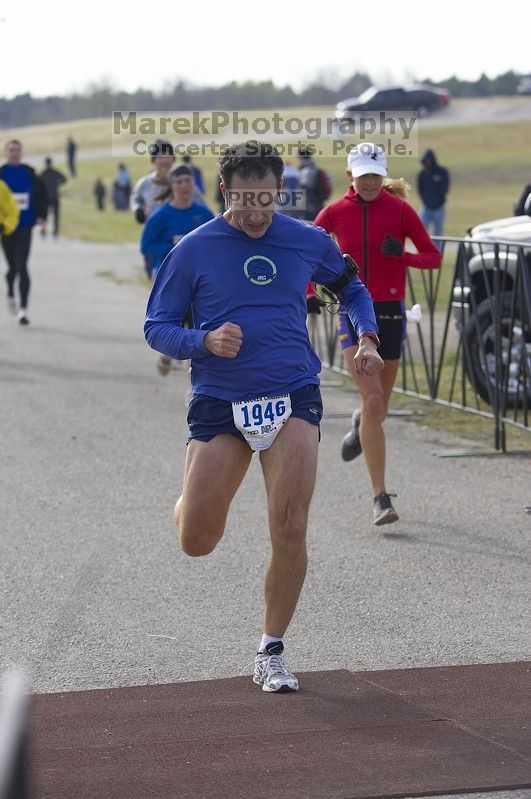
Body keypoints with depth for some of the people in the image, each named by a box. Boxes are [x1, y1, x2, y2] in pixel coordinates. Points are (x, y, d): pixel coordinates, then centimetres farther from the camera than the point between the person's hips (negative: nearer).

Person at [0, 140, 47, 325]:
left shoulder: (29, 173, 3)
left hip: (24, 227, 0)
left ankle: (23, 309, -10)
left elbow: (41, 194, 9)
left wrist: (41, 216, -1)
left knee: (22, 267, -10)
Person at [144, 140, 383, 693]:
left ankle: (271, 654, 7)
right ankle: (191, 501, 39)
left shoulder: (309, 242, 5)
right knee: (197, 543, -1)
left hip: (292, 394, 1)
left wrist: (367, 337, 7)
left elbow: (350, 286, 25)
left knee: (290, 532, -12)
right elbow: (156, 329, 3)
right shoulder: (194, 250, -1)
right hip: (218, 400, -1)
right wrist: (205, 341, -17)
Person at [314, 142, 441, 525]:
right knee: (373, 401, -16)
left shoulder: (400, 209, -2)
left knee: (377, 408, 12)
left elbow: (433, 257, -3)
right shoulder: (335, 213, 0)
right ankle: (381, 498, -15)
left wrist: (402, 255, -22)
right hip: (353, 313, -1)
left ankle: (360, 426, 53)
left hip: (391, 311, 1)